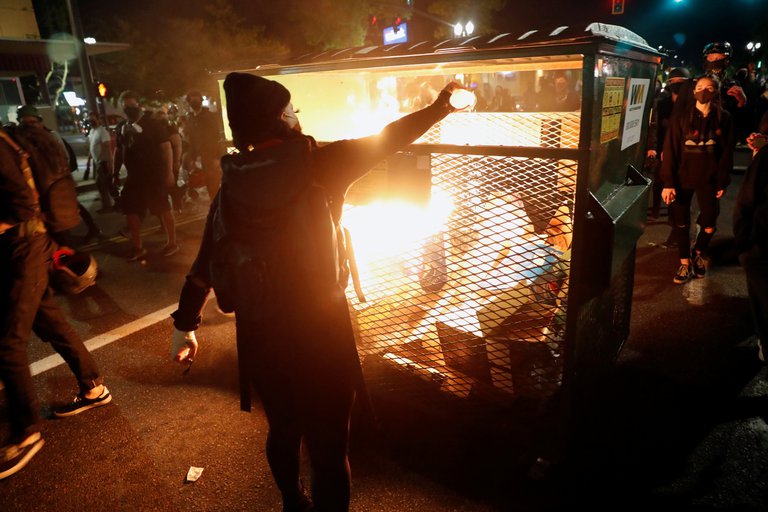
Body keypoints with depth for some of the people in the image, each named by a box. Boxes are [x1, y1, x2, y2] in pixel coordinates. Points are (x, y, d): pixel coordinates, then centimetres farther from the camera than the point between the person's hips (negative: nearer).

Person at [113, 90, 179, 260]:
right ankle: (138, 247, 18)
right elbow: (118, 151, 19)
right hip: (134, 176, 7)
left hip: (155, 174, -6)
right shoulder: (122, 127, 11)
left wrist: (169, 171, -17)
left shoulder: (152, 124, -6)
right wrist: (115, 173, 16)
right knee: (130, 210, 8)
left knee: (162, 208, 1)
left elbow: (166, 147, -11)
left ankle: (172, 242, 15)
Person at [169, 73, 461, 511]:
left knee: (283, 430, 26)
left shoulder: (233, 186, -1)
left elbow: (203, 266, 4)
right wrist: (441, 107, 15)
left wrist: (186, 324, 16)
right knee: (328, 449, 9)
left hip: (260, 336, 5)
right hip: (320, 333, -5)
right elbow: (385, 141, 0)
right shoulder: (320, 166, -11)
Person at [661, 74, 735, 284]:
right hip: (682, 178, -1)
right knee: (681, 223, 6)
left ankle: (698, 254, 33)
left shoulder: (724, 119, -1)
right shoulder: (681, 118, -5)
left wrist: (722, 181, -1)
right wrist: (668, 182, -13)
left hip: (708, 179, 1)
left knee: (709, 226, 3)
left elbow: (727, 152, 2)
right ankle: (685, 263, 23)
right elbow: (670, 151, -8)